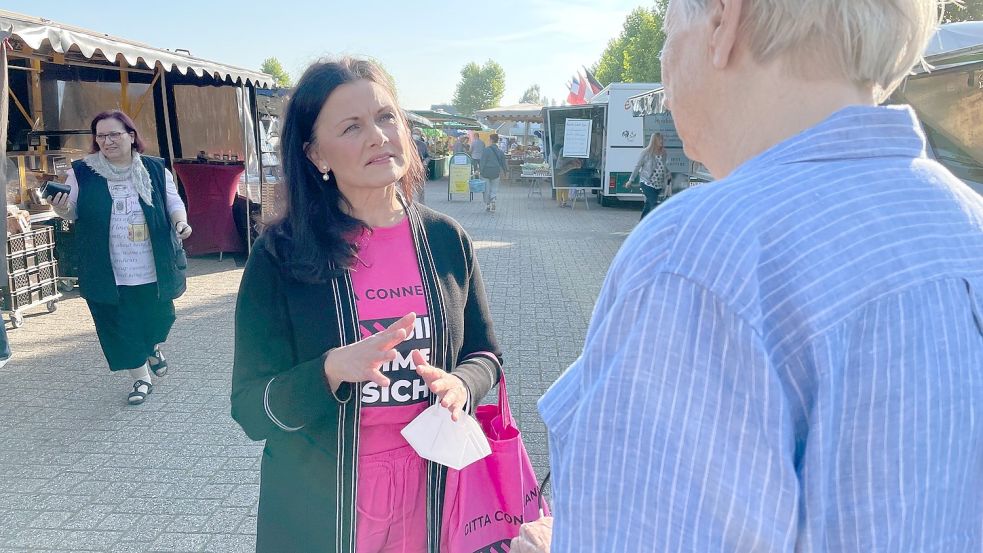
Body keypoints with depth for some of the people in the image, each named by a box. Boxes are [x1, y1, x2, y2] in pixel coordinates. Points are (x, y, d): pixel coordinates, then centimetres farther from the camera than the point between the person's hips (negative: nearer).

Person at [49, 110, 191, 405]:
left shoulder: (155, 169, 0)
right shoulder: (82, 171, -1)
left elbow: (173, 202, 7)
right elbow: (75, 212, 7)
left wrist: (181, 221, -14)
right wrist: (62, 210, -16)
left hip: (154, 267, 0)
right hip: (108, 271, 0)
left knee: (159, 315, 14)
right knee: (119, 327, 7)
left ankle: (154, 347, 49)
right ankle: (142, 378, 25)